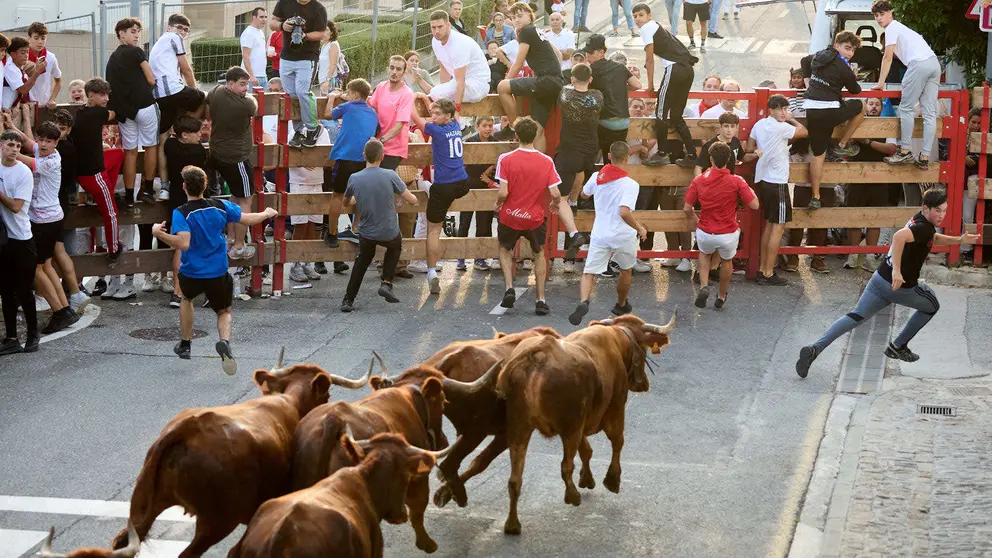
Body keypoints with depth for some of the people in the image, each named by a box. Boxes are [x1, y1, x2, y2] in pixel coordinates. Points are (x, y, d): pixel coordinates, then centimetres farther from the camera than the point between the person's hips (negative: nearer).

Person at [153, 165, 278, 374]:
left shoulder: (181, 213, -17)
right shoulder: (221, 207, -7)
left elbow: (183, 243, -30)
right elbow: (248, 219, 3)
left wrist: (159, 233, -21)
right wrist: (267, 214, 22)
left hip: (191, 273, -1)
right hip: (219, 274, 1)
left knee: (187, 298, 33)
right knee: (224, 312, 19)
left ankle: (185, 344, 40)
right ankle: (224, 341, -14)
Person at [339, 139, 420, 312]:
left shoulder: (354, 178, -11)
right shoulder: (390, 175, -17)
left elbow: (346, 203, 9)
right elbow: (412, 200, -8)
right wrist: (411, 196, 16)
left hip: (366, 234, 1)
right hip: (390, 233, -1)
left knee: (362, 261, 26)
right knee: (395, 246, 33)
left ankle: (348, 300, 20)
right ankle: (386, 283, 17)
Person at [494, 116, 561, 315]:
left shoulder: (506, 159, -14)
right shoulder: (546, 161, -9)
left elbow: (503, 193, -18)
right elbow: (555, 194, -11)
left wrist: (497, 205, 4)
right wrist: (554, 204, 12)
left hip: (510, 216, -1)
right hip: (535, 217, 1)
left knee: (505, 250, 26)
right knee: (539, 254, 22)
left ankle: (509, 289, 7)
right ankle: (540, 300, 15)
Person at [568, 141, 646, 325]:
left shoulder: (597, 177, 0)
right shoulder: (630, 184, -16)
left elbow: (584, 194, 20)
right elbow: (624, 212, -27)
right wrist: (640, 229, -13)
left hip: (600, 234, 2)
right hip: (623, 236, -2)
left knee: (589, 273, -1)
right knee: (626, 270, 24)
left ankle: (583, 301, -30)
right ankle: (621, 305, 41)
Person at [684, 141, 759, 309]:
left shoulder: (698, 181, -9)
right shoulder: (737, 182, -16)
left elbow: (687, 208, -4)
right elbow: (754, 205, -11)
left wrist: (693, 219, 18)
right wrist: (749, 188, 7)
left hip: (705, 233, 1)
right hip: (728, 235, -1)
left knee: (705, 254, 34)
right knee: (727, 261, 30)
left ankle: (704, 286, 11)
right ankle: (721, 297, 43)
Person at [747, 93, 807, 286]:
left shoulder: (759, 124, 6)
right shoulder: (781, 127, -17)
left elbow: (749, 149, 12)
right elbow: (804, 132, -3)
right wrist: (791, 119, 9)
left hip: (762, 180, 9)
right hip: (777, 183, -9)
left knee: (770, 224, 18)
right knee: (779, 227, -3)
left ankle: (762, 269, 21)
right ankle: (768, 274, -3)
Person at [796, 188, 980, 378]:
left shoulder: (919, 219, 11)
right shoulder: (924, 227, -19)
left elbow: (933, 239, 32)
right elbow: (899, 236, -39)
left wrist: (959, 240, 21)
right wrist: (896, 270, -41)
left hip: (880, 277, 7)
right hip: (901, 286, -7)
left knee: (856, 317, 4)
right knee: (932, 305, 22)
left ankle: (814, 349, -15)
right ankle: (898, 347, 25)